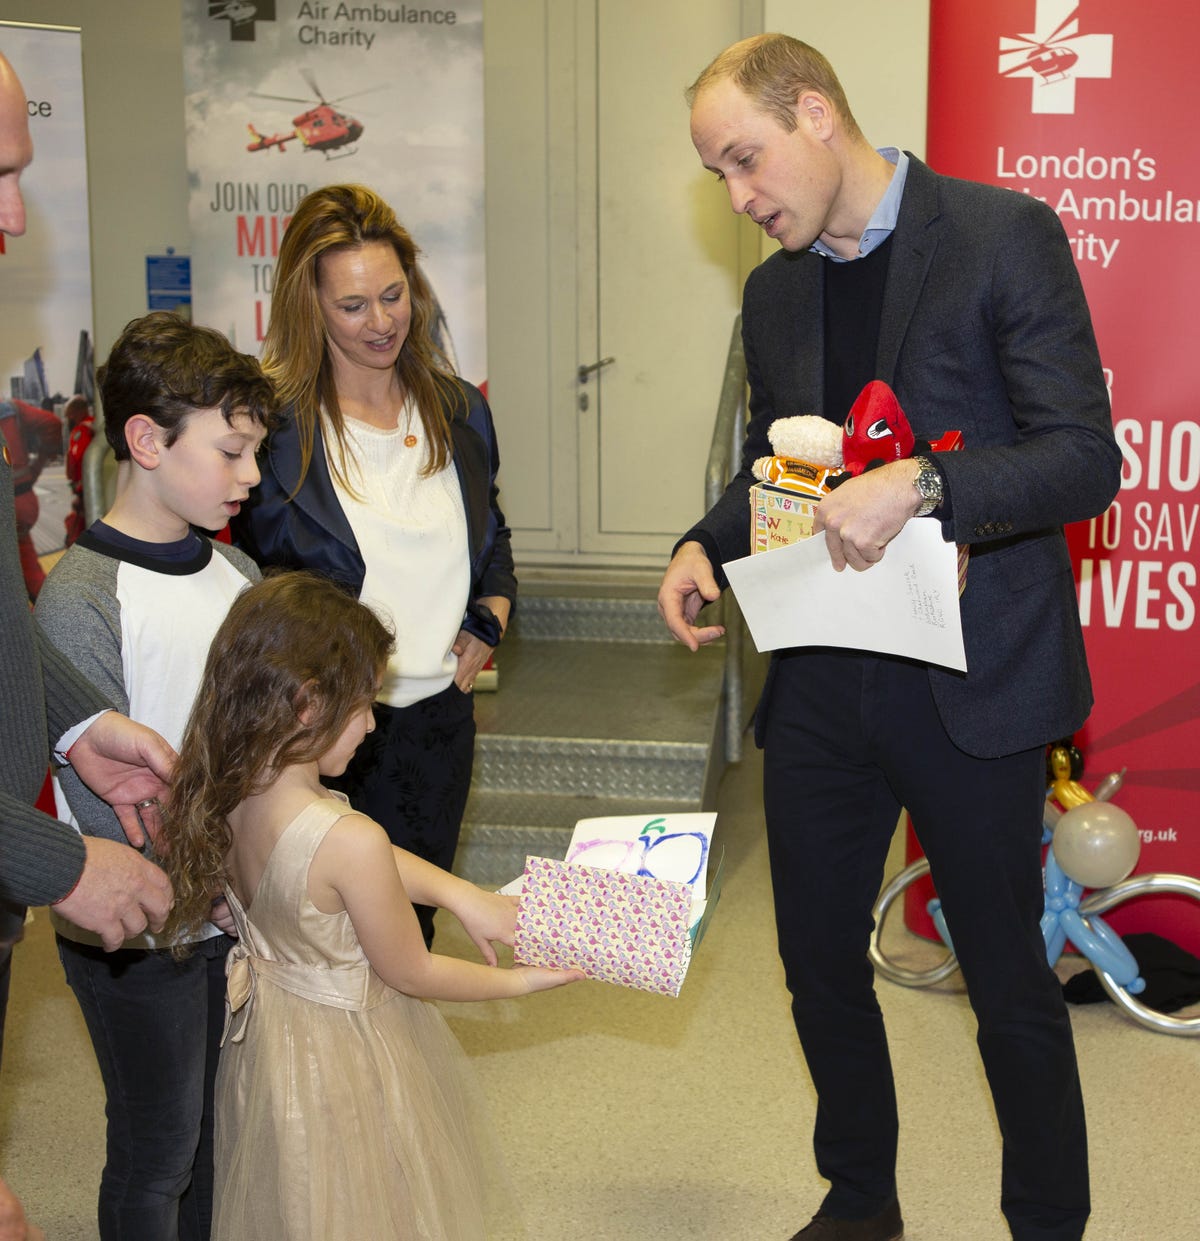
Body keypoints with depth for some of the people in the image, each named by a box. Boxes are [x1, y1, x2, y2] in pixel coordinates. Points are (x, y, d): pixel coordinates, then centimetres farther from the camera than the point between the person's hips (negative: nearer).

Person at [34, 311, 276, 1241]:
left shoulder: (236, 572, 4)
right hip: (142, 937, -6)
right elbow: (106, 797, -20)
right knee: (159, 1151, 11)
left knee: (219, 1126, 19)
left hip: (239, 910, 6)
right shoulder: (81, 599, -19)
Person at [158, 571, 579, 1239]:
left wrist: (465, 895, 2)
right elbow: (413, 974, -18)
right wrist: (518, 981, -3)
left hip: (267, 1031, 7)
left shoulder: (227, 792, -13)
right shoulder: (350, 840, -36)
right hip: (349, 1053, -7)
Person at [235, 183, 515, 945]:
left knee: (415, 924, 16)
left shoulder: (458, 411, 7)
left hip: (438, 719, 5)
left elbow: (492, 534, 21)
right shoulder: (276, 425, -11)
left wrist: (492, 614, 2)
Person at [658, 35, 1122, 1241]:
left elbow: (1085, 458, -14)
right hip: (820, 687, 6)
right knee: (818, 961, 16)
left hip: (972, 686, -6)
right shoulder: (774, 292, 10)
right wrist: (707, 544, 1)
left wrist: (920, 485, -28)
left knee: (1009, 984, 7)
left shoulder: (1006, 236, -10)